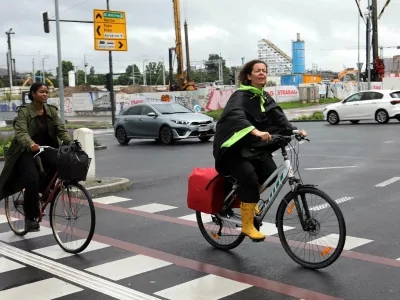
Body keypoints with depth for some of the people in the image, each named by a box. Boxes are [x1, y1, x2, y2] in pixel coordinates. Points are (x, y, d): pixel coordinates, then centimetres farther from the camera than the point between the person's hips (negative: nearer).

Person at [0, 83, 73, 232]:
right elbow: (21, 132, -24)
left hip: (46, 148, 4)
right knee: (32, 179, -25)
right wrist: (31, 144, -45)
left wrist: (71, 142, -24)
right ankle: (30, 218, -8)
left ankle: (43, 190, -3)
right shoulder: (24, 111, -11)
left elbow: (61, 129, -4)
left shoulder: (51, 110, 3)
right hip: (27, 151, -4)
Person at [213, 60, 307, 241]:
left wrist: (294, 130, -15)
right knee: (250, 178, -25)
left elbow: (278, 117, 2)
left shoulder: (264, 97, 9)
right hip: (232, 147, -7)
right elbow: (236, 116, -37)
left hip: (252, 146, 7)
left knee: (271, 174, -12)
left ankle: (248, 198, 18)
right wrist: (256, 131, -52)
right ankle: (247, 226, -12)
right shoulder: (240, 96, -17)